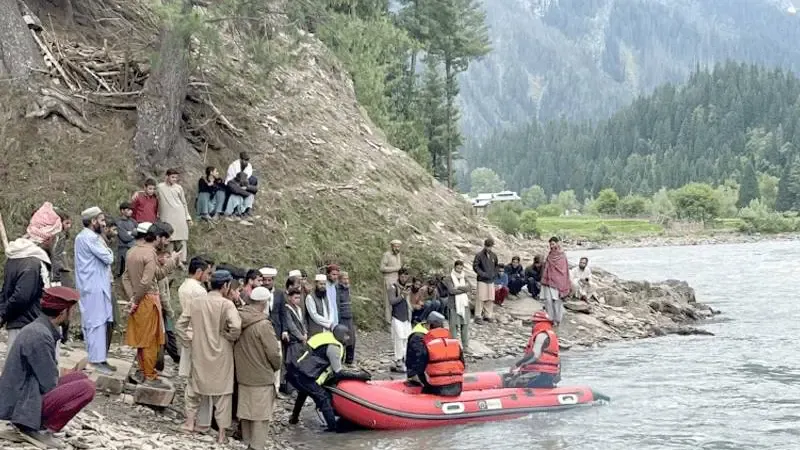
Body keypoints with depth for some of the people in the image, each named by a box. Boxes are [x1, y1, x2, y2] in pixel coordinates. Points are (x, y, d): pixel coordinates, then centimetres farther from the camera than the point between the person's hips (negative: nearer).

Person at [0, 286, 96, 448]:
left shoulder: (38, 328, 9)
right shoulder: (39, 335, -22)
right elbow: (49, 384, -18)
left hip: (20, 396, 10)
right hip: (22, 404, -10)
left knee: (80, 377, 12)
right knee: (86, 388, -18)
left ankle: (37, 423, 7)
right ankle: (41, 428, -9)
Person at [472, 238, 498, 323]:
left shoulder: (493, 255, 9)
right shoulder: (479, 255, -7)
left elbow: (496, 266, 23)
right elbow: (475, 266, -8)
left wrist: (494, 273, 8)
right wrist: (482, 274, -14)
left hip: (491, 280, 5)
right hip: (482, 280, -5)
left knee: (490, 299, 6)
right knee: (481, 298, -9)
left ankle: (487, 315, 16)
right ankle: (478, 316, -4)